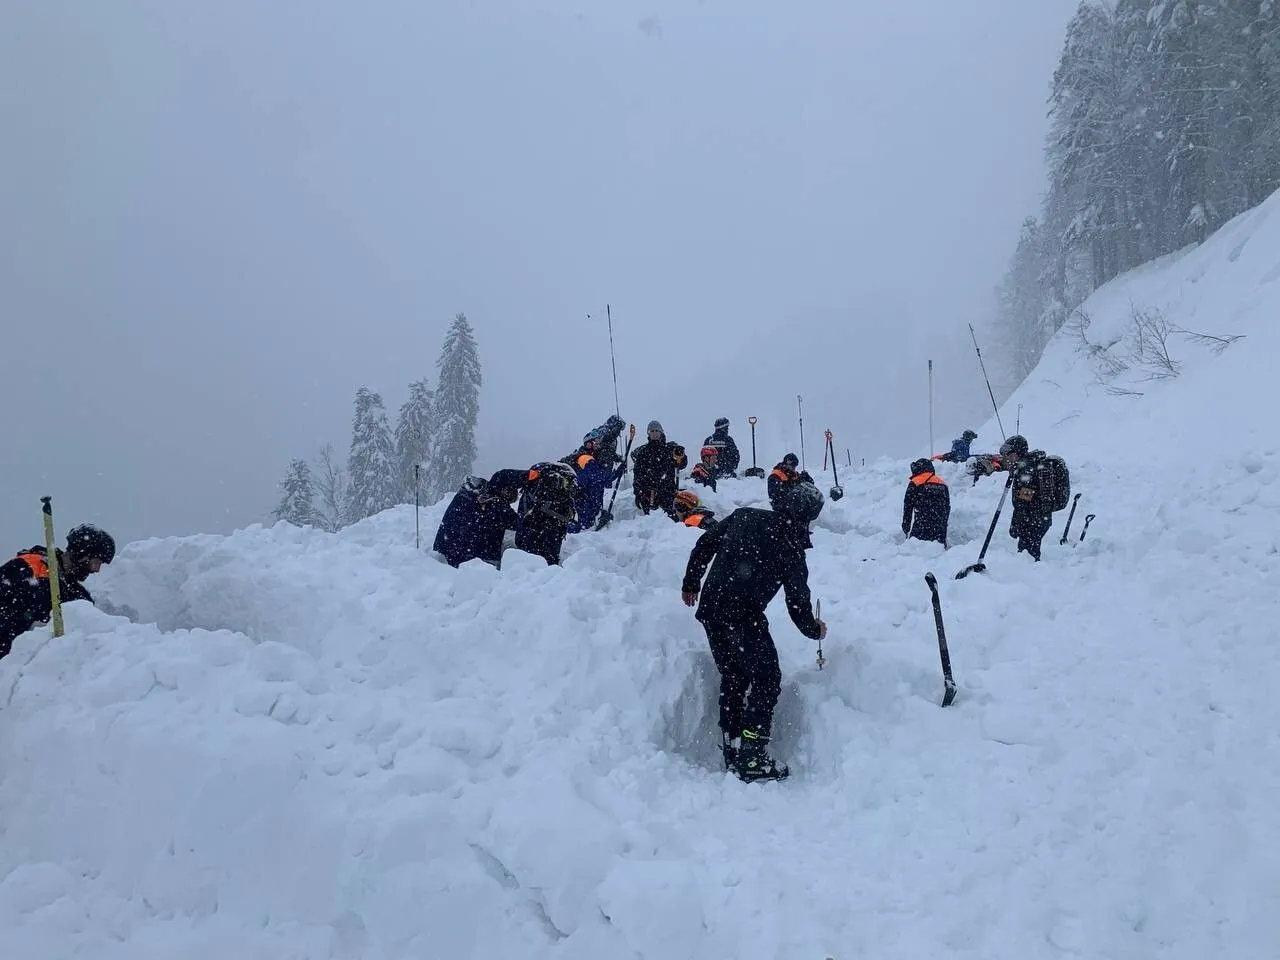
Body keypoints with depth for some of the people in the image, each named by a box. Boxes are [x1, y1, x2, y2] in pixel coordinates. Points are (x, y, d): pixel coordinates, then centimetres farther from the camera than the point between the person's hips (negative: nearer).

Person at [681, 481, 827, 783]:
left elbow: (704, 545, 13)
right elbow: (797, 602, 1)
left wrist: (691, 583, 24)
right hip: (744, 616, -6)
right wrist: (814, 630, 20)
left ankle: (731, 751, 23)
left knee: (732, 678, 18)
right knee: (767, 680, 5)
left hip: (710, 607, 6)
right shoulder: (791, 550, -5)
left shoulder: (745, 516, 7)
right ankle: (752, 758, -1)